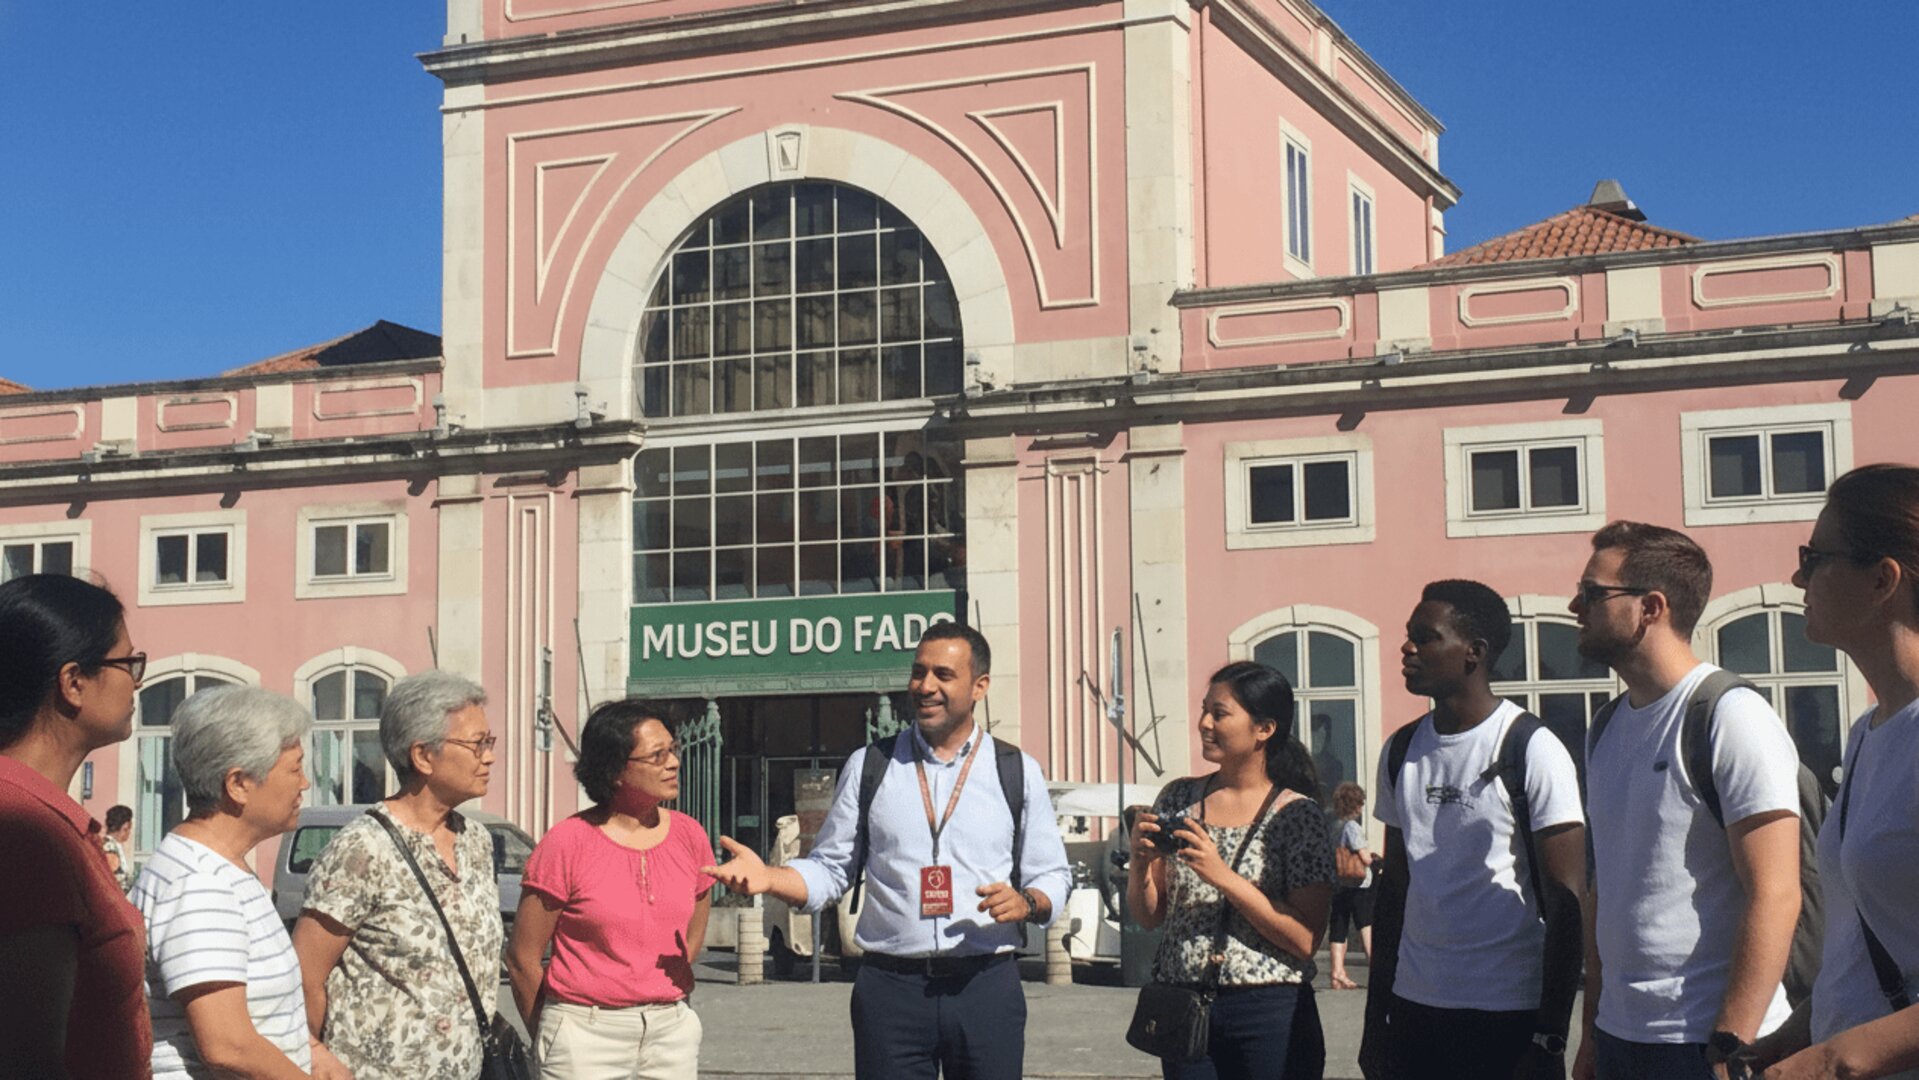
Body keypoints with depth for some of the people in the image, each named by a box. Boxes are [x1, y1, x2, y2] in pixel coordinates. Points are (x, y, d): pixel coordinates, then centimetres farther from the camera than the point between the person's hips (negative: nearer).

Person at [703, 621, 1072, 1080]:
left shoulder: (1019, 772, 8)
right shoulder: (869, 766, 9)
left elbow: (1053, 877, 11)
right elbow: (830, 869, 9)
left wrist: (1026, 901, -11)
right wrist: (767, 877, -9)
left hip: (986, 987, 0)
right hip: (890, 986, 0)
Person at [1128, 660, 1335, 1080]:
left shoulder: (1296, 815, -7)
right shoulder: (1179, 799, 5)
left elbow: (1306, 941, -14)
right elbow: (1149, 916, 9)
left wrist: (1223, 877, -20)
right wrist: (1141, 862, -10)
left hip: (1269, 1014, -3)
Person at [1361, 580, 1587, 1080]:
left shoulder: (1532, 750, -7)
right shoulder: (1401, 752, 9)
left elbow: (1565, 904, -9)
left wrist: (1550, 1037, -13)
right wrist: (1375, 1017, 12)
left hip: (1508, 1017, -5)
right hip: (1413, 1006, 5)